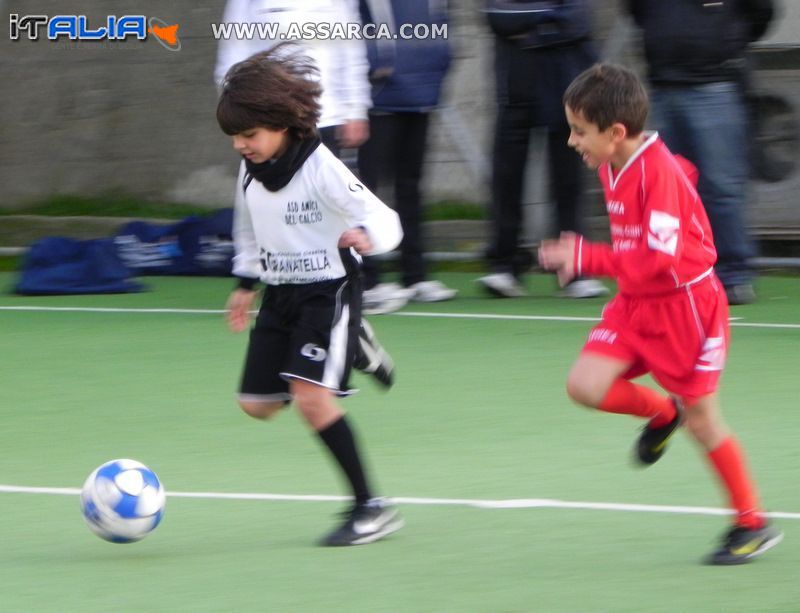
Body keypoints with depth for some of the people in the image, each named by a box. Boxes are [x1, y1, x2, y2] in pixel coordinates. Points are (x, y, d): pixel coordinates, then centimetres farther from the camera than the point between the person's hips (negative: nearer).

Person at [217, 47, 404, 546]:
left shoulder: (322, 169, -19)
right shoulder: (250, 174, 2)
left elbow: (384, 220, -23)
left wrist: (364, 236, -44)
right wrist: (246, 283, 24)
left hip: (329, 290, -8)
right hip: (280, 294, 8)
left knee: (311, 396, -22)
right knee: (257, 405, 9)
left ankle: (371, 507, -14)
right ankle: (349, 351, 34)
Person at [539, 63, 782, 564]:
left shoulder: (658, 173, -25)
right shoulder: (613, 166, 0)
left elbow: (657, 261, -30)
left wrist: (584, 258, -30)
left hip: (684, 303, -8)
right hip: (636, 301, 8)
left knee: (702, 420, 1)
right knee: (586, 386, -10)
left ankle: (753, 524, 18)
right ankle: (662, 413, 20)